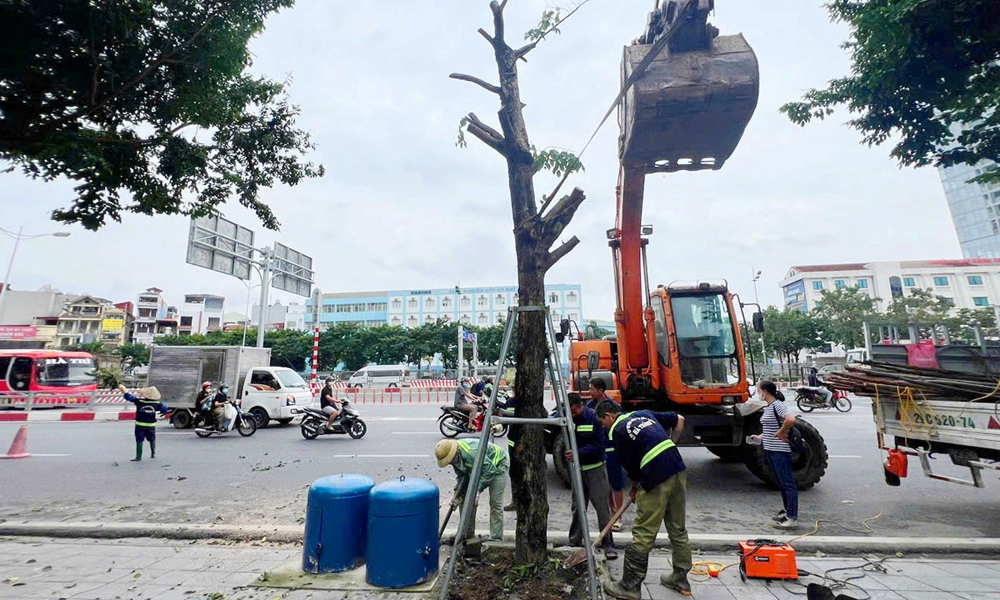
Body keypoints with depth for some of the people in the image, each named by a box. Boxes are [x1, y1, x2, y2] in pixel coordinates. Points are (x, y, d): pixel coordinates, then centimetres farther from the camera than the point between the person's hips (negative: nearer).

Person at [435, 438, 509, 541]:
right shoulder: (456, 457, -13)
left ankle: (496, 540, -3)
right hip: (480, 469, 8)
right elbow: (461, 475, -1)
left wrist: (477, 489, -32)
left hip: (497, 465, -8)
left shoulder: (472, 452, -40)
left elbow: (490, 469, -34)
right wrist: (456, 494, -13)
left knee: (495, 502, -13)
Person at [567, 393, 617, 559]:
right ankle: (574, 542, 24)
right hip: (577, 468, 3)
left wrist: (578, 452, -25)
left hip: (595, 468, -3)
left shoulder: (595, 418, -16)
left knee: (602, 506, -1)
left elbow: (600, 445, -16)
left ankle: (608, 544, 13)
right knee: (577, 507, 11)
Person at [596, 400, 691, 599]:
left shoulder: (616, 432, 1)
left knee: (643, 534, 2)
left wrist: (636, 484, 22)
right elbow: (679, 420, 24)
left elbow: (630, 465, 3)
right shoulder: (644, 413, 19)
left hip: (656, 476, -7)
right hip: (678, 469, 7)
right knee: (678, 528, 21)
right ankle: (680, 578, 34)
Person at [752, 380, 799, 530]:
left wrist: (781, 433, -21)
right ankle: (787, 510, 30)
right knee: (781, 482, 18)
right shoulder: (769, 407, 12)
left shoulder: (777, 405, -17)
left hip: (780, 450, -10)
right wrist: (761, 437, 10)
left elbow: (791, 419, -34)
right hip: (770, 449, 10)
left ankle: (792, 518, 4)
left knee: (787, 483, -2)